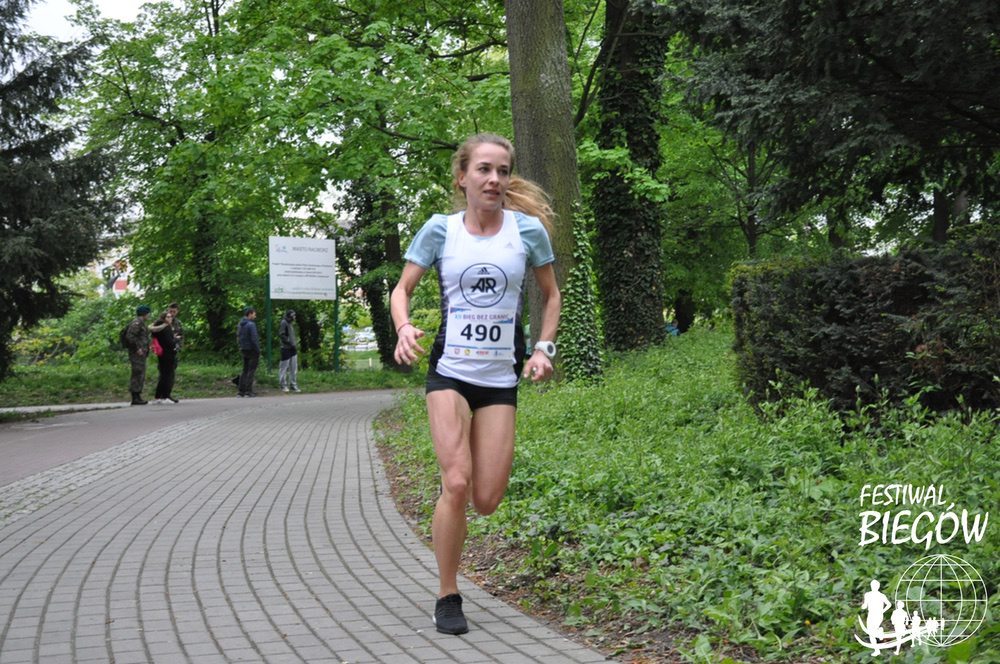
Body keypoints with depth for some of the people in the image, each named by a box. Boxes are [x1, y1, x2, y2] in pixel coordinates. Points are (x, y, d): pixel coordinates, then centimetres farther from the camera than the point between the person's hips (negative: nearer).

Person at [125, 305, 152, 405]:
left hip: (141, 353, 11)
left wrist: (146, 348, 18)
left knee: (140, 375, 12)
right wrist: (137, 348, -22)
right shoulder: (136, 323, -12)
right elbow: (129, 336, -21)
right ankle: (135, 398, -10)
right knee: (138, 374, -10)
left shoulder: (141, 323, 20)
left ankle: (138, 397, 15)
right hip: (137, 353, -11)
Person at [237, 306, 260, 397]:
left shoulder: (240, 324, 10)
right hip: (252, 350, -8)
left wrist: (241, 347, 16)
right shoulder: (251, 324, -16)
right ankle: (248, 391, -4)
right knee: (251, 371, -3)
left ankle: (242, 390, 13)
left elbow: (238, 337, 14)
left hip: (244, 350, 8)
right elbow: (254, 339, -19)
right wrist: (258, 350, -13)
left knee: (245, 370, 14)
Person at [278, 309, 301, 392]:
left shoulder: (290, 324, 16)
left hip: (293, 349, 8)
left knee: (294, 368, 8)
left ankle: (293, 385, 14)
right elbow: (281, 335, -16)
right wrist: (290, 343, -17)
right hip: (286, 349, -8)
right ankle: (283, 385, 7)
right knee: (284, 367, 0)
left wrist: (295, 344, 10)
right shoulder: (283, 323, -9)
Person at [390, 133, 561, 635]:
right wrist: (404, 327, -17)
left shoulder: (527, 228, -1)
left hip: (501, 378, 1)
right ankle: (447, 598, 3)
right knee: (457, 485, -15)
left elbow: (550, 294, 12)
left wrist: (543, 348, -2)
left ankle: (449, 484, 36)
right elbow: (402, 289, 4)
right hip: (449, 371, -1)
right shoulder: (440, 229, -2)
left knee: (486, 500, -2)